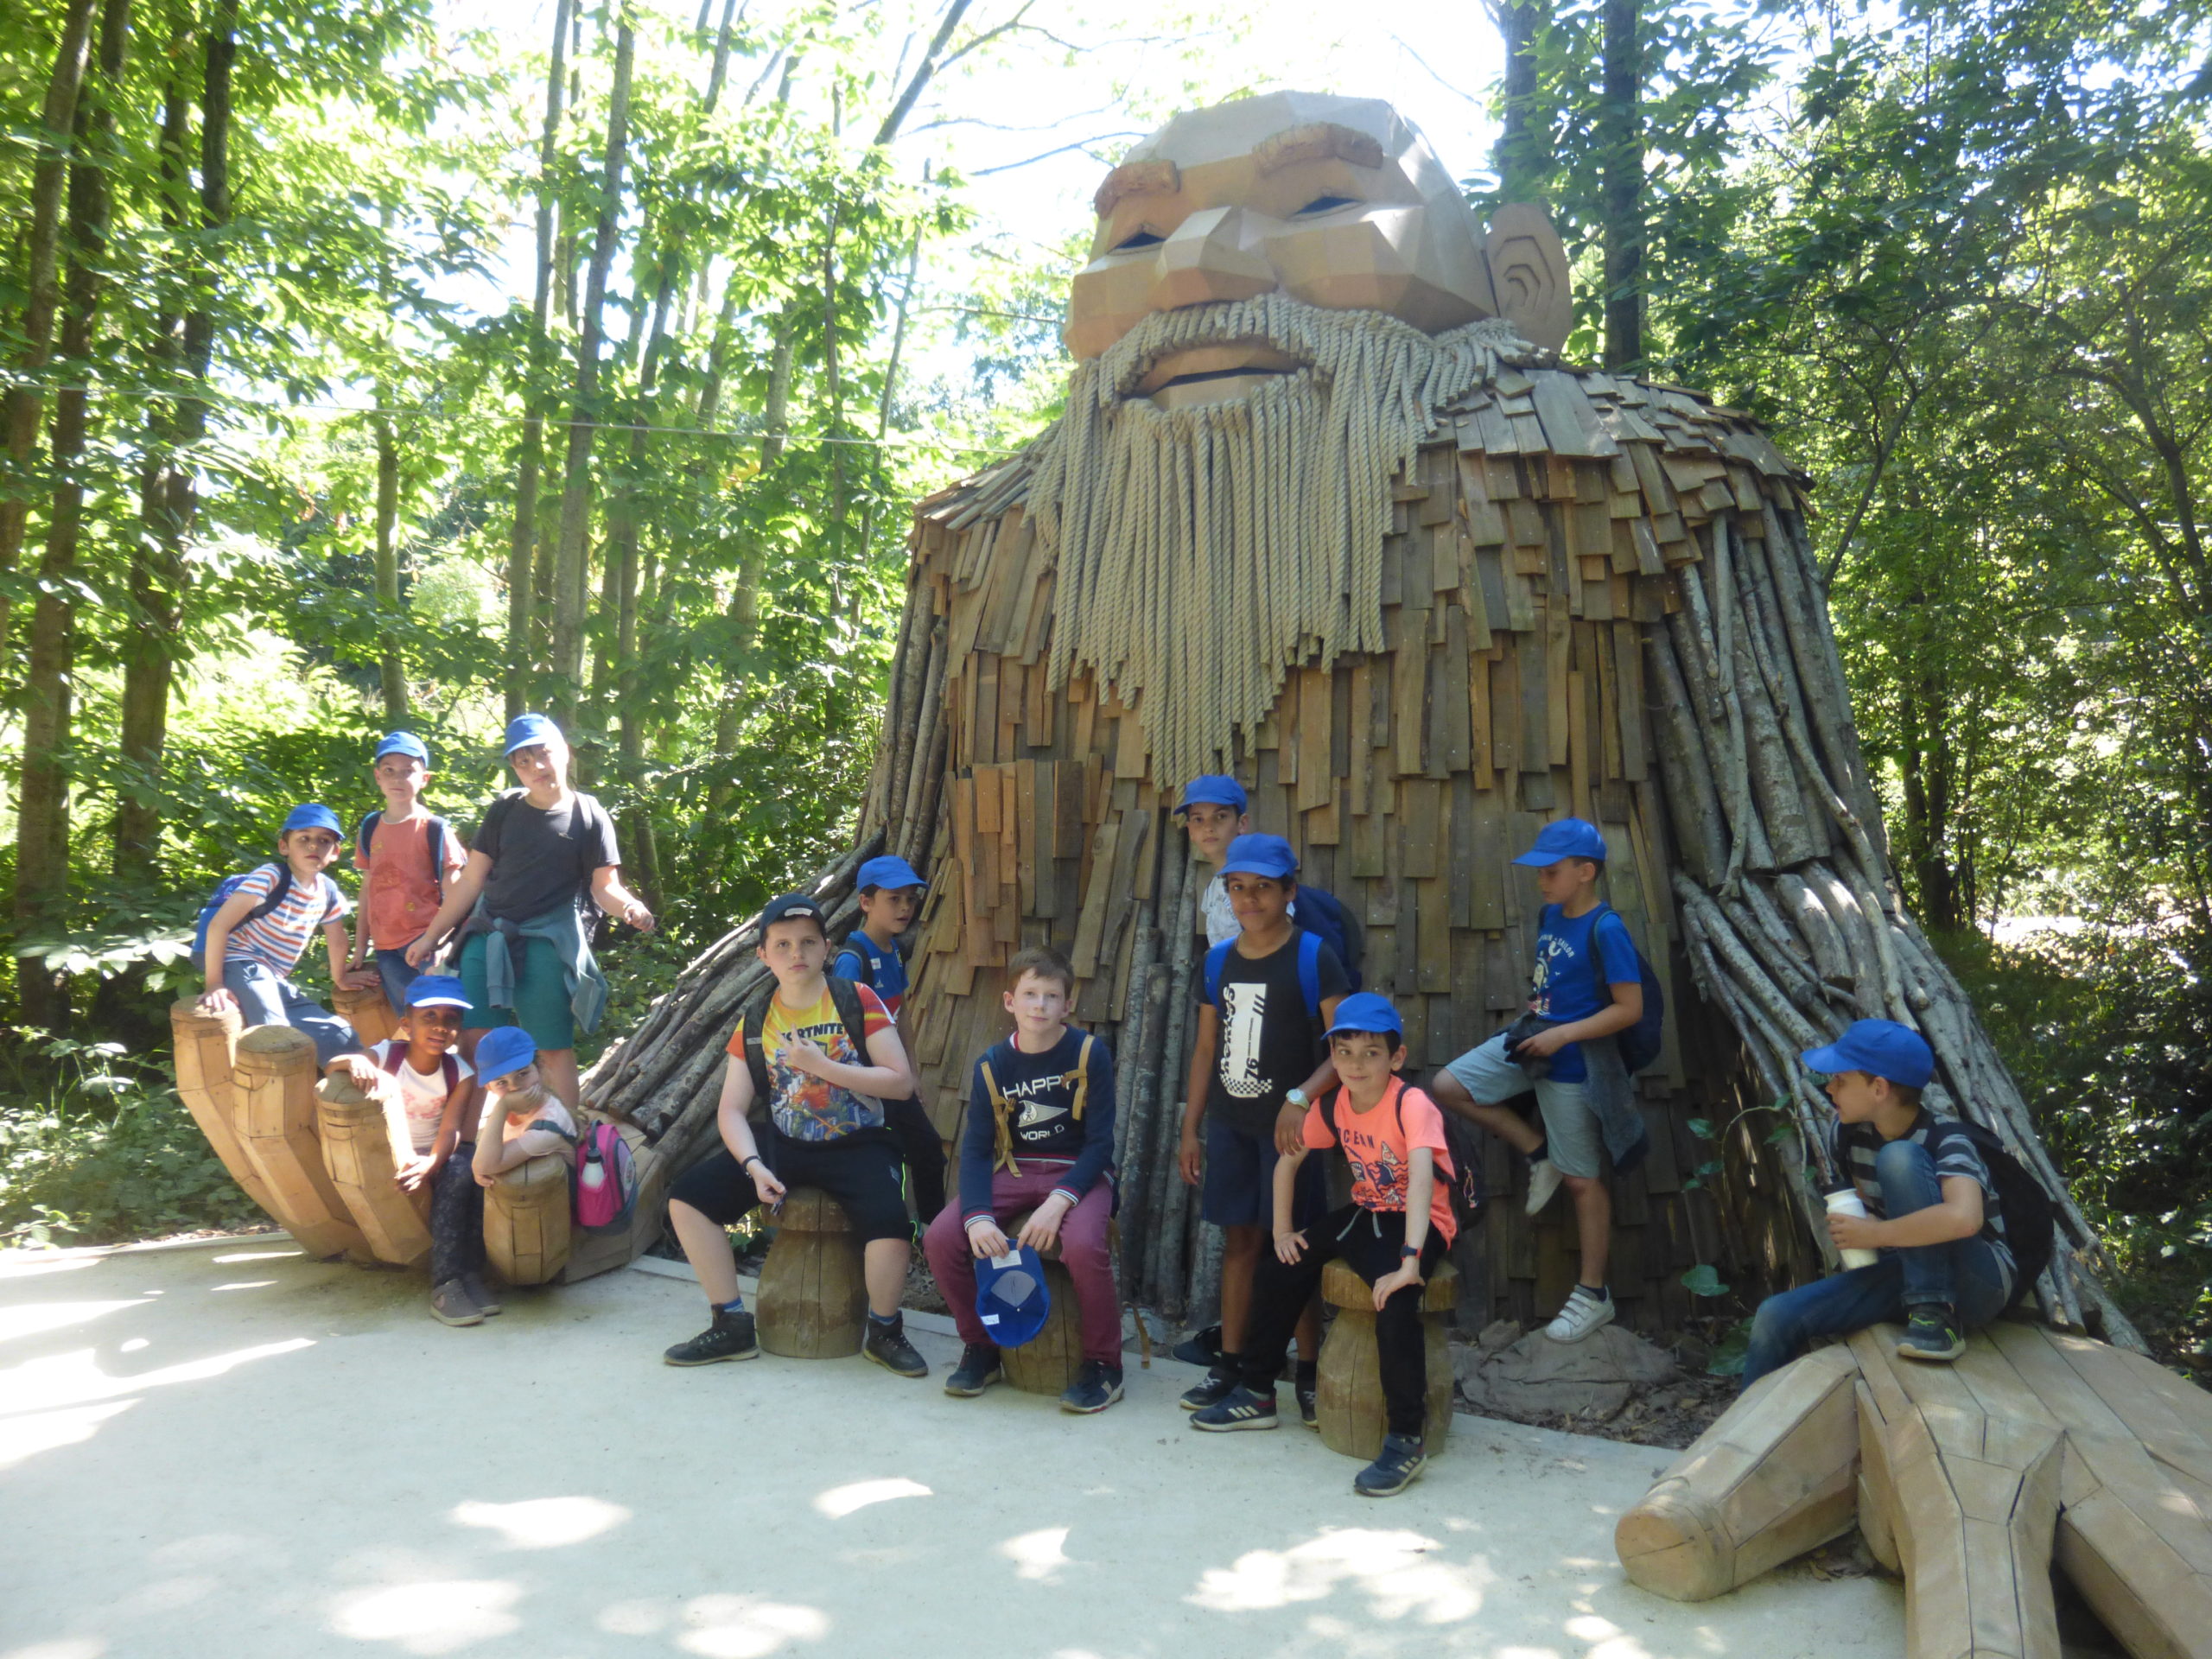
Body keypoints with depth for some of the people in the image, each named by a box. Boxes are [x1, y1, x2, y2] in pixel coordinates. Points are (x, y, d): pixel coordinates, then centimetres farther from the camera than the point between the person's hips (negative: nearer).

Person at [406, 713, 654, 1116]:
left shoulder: (589, 816, 0)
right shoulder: (503, 811, 9)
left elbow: (604, 886, -2)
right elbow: (471, 880, 11)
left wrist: (630, 909, -25)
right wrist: (431, 936, 11)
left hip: (547, 943, -3)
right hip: (487, 937, 4)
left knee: (554, 1050, 0)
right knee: (472, 1042, 1)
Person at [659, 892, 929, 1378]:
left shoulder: (858, 1001, -6)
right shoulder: (755, 1020, 3)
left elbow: (901, 1083, -11)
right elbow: (732, 1109, 0)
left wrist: (822, 1066, -20)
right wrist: (754, 1166, -19)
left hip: (858, 1144, -4)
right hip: (786, 1145, 4)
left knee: (890, 1226, -32)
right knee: (689, 1197, -12)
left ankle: (884, 1332, -1)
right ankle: (732, 1327, 3)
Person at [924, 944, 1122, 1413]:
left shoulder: (1090, 1053, -8)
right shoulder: (992, 1065, 0)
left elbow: (1100, 1143, -10)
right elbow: (976, 1149, -3)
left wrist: (1059, 1201, -25)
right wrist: (977, 1216, -21)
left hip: (1079, 1173, -4)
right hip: (1013, 1172, 4)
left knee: (1082, 1245, -35)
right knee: (941, 1238, -18)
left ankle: (1104, 1365, -9)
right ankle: (981, 1348, 6)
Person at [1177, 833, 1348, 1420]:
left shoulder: (1313, 956, -8)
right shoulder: (1219, 960, 8)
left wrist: (1301, 1097, -27)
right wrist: (1191, 1129, 11)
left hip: (1286, 1124, -4)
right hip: (1229, 1124, 5)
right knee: (1240, 1240, 12)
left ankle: (1307, 1372, 13)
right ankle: (1231, 1364, 21)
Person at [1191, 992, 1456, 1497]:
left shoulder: (1412, 1105, -24)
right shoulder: (1334, 1105, -4)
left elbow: (1421, 1178, -37)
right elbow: (1287, 1162, 7)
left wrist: (1410, 1260, -46)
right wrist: (1283, 1229, 1)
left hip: (1419, 1222, -7)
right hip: (1364, 1214, 7)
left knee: (1394, 1298, -34)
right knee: (1277, 1270, 1)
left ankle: (1405, 1440, -20)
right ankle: (1256, 1394, 19)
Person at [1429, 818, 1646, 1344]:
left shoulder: (1606, 931, -20)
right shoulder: (1550, 915, 3)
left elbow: (1630, 1008, -21)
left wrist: (1561, 1034, -23)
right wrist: (1534, 1015, 4)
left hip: (1572, 1064, -8)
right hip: (1531, 1042, 8)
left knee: (1581, 1178, 4)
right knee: (1448, 1086, -5)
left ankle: (1593, 1296, 19)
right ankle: (1539, 1153, 12)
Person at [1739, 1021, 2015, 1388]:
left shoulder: (1944, 1137, -21)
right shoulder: (1848, 1133, -3)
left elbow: (1964, 1218, -42)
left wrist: (1873, 1235, -29)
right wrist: (1850, 1232, -3)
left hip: (1977, 1284, -6)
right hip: (1907, 1276, 6)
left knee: (1898, 1159, -28)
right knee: (1777, 1317, -16)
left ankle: (1937, 1317, -25)